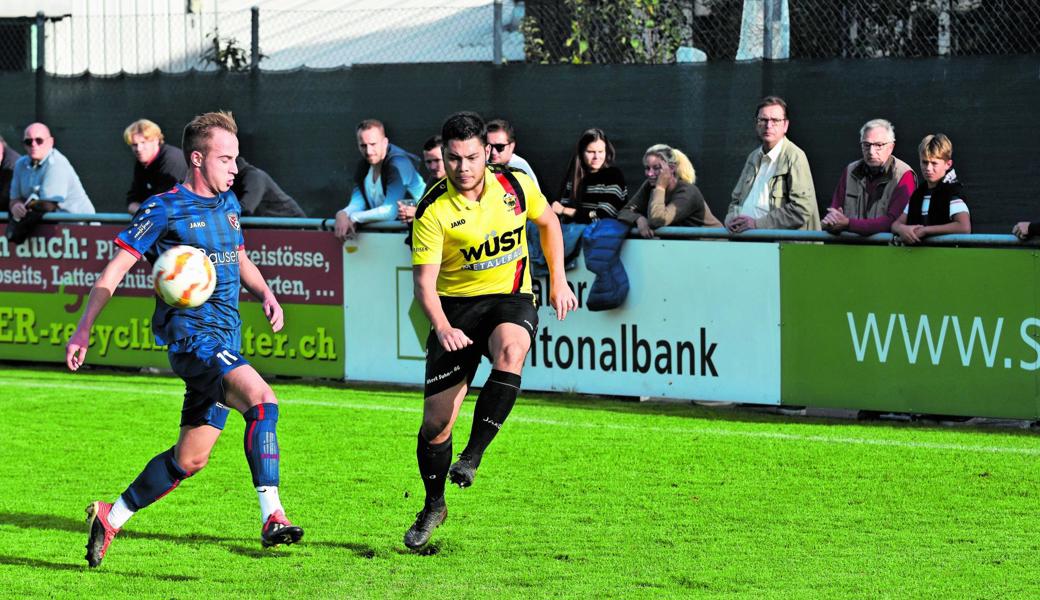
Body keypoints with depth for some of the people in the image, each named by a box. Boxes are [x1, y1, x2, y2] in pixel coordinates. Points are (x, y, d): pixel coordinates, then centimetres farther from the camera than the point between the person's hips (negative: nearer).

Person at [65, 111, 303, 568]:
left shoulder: (228, 204, 16)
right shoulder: (164, 209, -5)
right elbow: (113, 271, -3)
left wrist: (266, 294, 9)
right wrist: (84, 330, -6)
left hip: (224, 340, 8)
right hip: (189, 334, -8)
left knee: (191, 458, 8)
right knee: (262, 399, -28)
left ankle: (112, 517, 21)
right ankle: (272, 517, -31)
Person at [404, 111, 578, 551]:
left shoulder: (515, 186, -5)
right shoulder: (433, 211, -13)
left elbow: (548, 222, 17)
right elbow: (424, 282, -16)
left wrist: (558, 281, 13)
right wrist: (442, 328, -34)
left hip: (510, 298, 1)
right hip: (456, 305, 0)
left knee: (510, 350, -37)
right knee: (435, 420, -3)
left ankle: (473, 455, -28)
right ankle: (434, 505, 22)